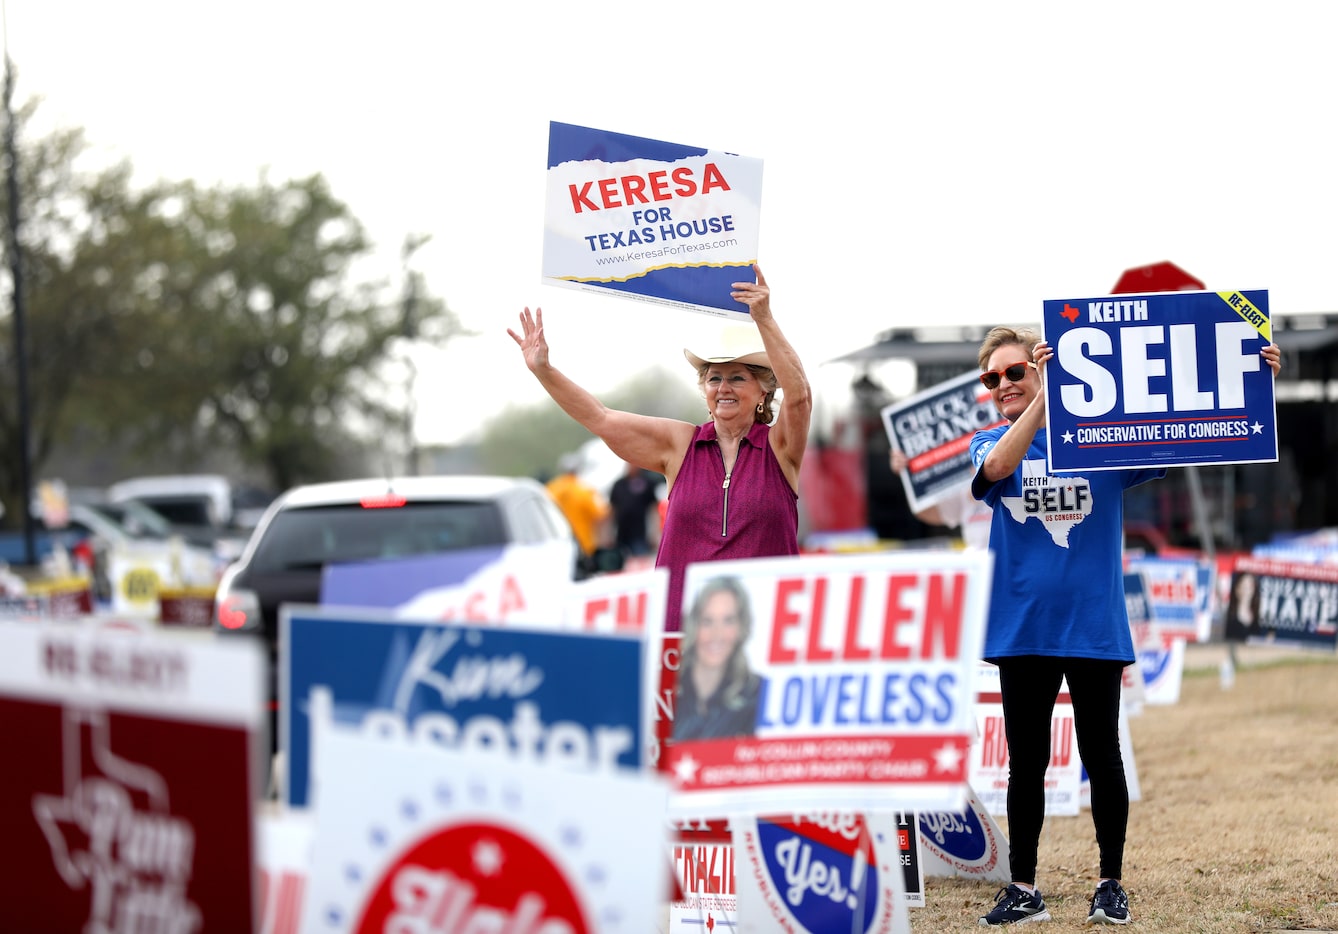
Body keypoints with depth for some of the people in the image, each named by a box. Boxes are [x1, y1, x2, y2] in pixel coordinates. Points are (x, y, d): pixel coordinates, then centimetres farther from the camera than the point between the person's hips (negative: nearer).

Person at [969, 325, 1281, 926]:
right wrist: (1044, 397, -30)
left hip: (1095, 625, -1)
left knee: (1102, 757, 6)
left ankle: (1111, 884, 18)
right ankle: (1023, 890, 15)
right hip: (1023, 629, 1)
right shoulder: (991, 445, 4)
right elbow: (997, 466, -19)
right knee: (1026, 763, 7)